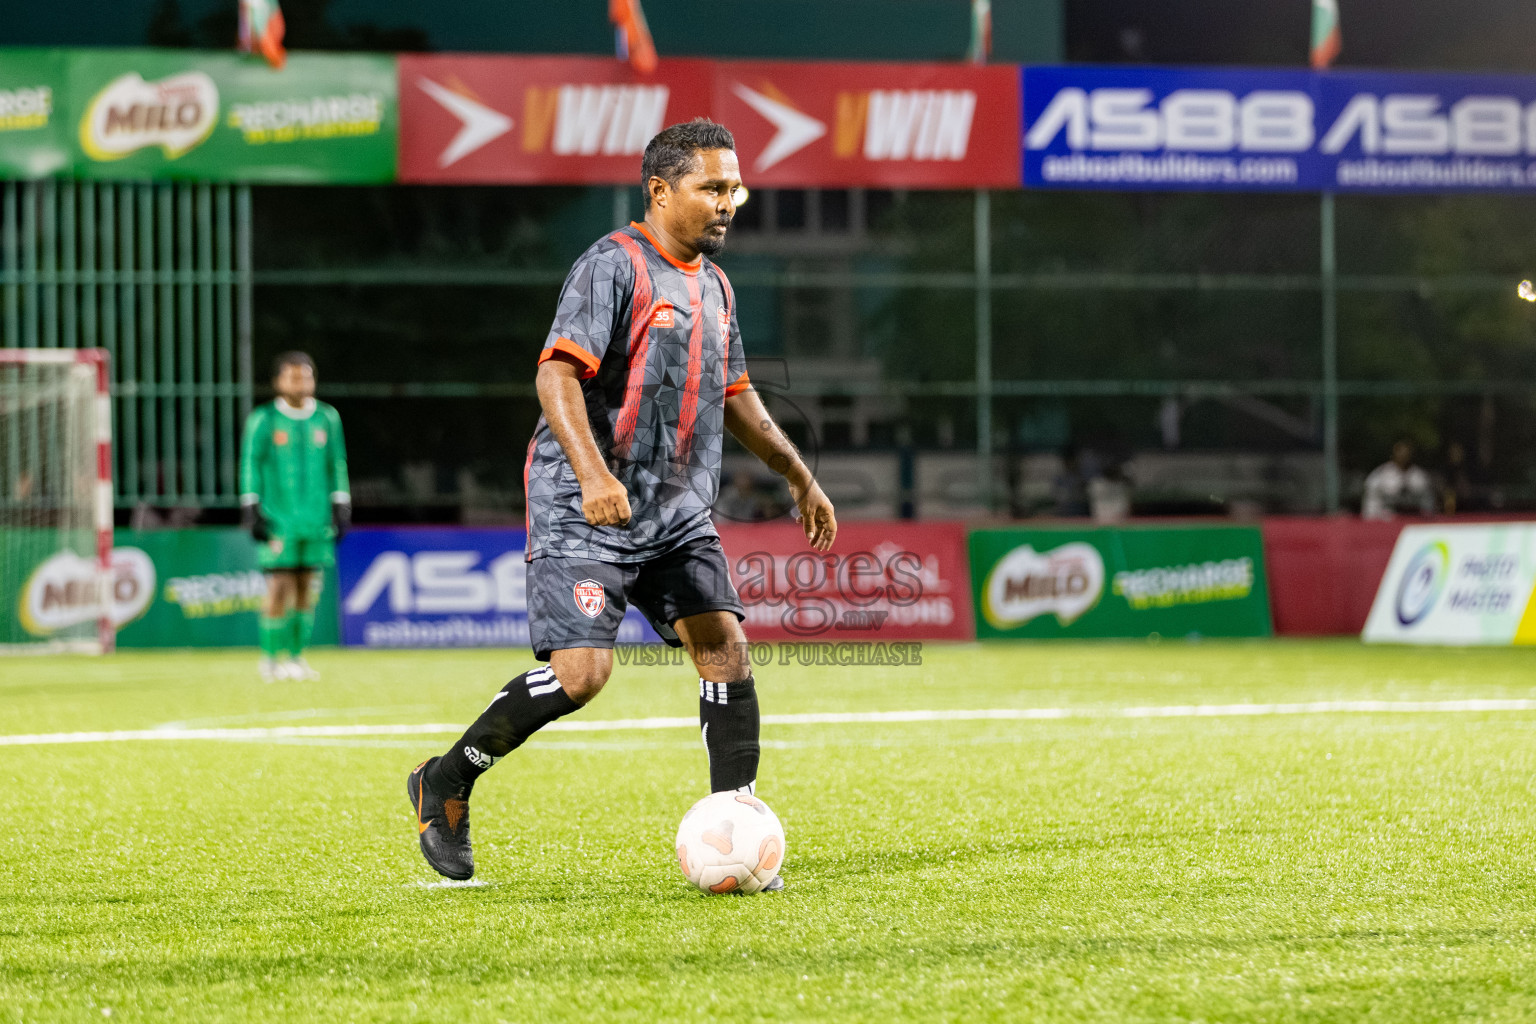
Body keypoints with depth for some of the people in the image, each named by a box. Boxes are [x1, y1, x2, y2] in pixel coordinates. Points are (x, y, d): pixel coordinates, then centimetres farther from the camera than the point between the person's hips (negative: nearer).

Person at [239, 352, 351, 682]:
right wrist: (251, 511, -4)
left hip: (316, 518, 3)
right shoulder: (262, 420, 0)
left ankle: (296, 657, 12)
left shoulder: (327, 418, 10)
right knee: (279, 587, -8)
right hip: (278, 517, -3)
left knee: (307, 589, 3)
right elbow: (250, 465, 2)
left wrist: (341, 509, 11)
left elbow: (337, 464, 15)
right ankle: (270, 658, 2)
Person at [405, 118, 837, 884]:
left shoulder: (712, 284, 16)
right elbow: (557, 373, -21)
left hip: (676, 513, 8)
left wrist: (799, 478, 32)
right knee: (581, 672, -17)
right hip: (582, 514, -8)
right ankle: (446, 783, 4)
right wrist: (593, 472, -35)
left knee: (725, 646, -6)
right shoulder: (613, 266, -11)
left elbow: (734, 396, 30)